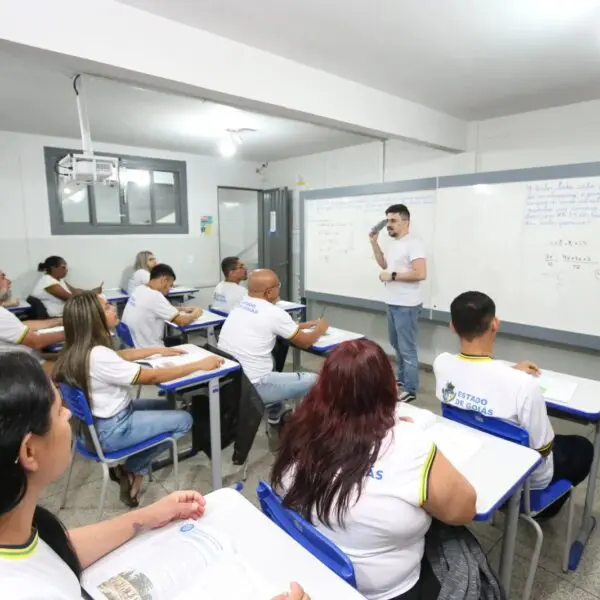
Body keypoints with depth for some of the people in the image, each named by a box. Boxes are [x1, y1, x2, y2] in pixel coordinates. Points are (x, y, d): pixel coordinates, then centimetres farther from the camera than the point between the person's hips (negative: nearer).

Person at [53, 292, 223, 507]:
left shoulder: (80, 348, -2)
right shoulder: (98, 356, -31)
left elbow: (120, 356, 16)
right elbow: (152, 377, -26)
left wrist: (159, 350, 15)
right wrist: (199, 364, -20)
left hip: (102, 419, 9)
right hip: (111, 430, -9)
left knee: (169, 405, 19)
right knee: (183, 420, 0)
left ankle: (129, 467, 17)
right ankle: (133, 469, 15)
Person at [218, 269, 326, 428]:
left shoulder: (241, 305, 7)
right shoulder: (274, 313, -15)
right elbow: (305, 342, -3)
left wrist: (307, 325, 25)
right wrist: (320, 329, 17)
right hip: (252, 386, -8)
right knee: (314, 381, 1)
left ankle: (275, 416, 36)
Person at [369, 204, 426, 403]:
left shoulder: (413, 244, -16)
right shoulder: (393, 243, 12)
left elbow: (421, 274, -25)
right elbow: (384, 264, 24)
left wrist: (392, 276, -18)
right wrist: (374, 243, 13)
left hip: (406, 305, -10)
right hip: (392, 303, 10)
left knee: (407, 348, -2)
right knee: (397, 345, 21)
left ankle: (409, 390, 10)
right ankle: (401, 379, 36)